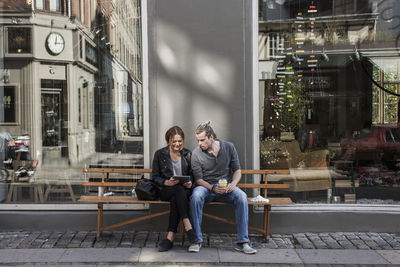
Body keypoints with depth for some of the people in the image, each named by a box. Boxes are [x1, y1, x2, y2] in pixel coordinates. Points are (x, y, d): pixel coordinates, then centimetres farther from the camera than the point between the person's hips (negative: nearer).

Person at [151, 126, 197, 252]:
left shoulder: (188, 154, 10)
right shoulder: (160, 154, 5)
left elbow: (192, 174, 14)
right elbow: (155, 177, 4)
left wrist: (190, 183, -9)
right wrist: (166, 182, -15)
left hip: (184, 190, 1)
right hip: (165, 190, -1)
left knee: (175, 198, -36)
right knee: (179, 190, -36)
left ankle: (170, 236, -37)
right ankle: (187, 226, -43)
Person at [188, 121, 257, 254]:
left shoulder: (229, 147, 0)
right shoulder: (196, 153, -5)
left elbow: (237, 170, 6)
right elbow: (198, 179, -6)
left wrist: (233, 183, -15)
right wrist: (213, 187, -24)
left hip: (226, 187, 1)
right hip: (206, 187, -1)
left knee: (242, 197, -30)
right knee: (196, 196, -36)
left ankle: (242, 242, -26)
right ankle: (197, 240, -27)